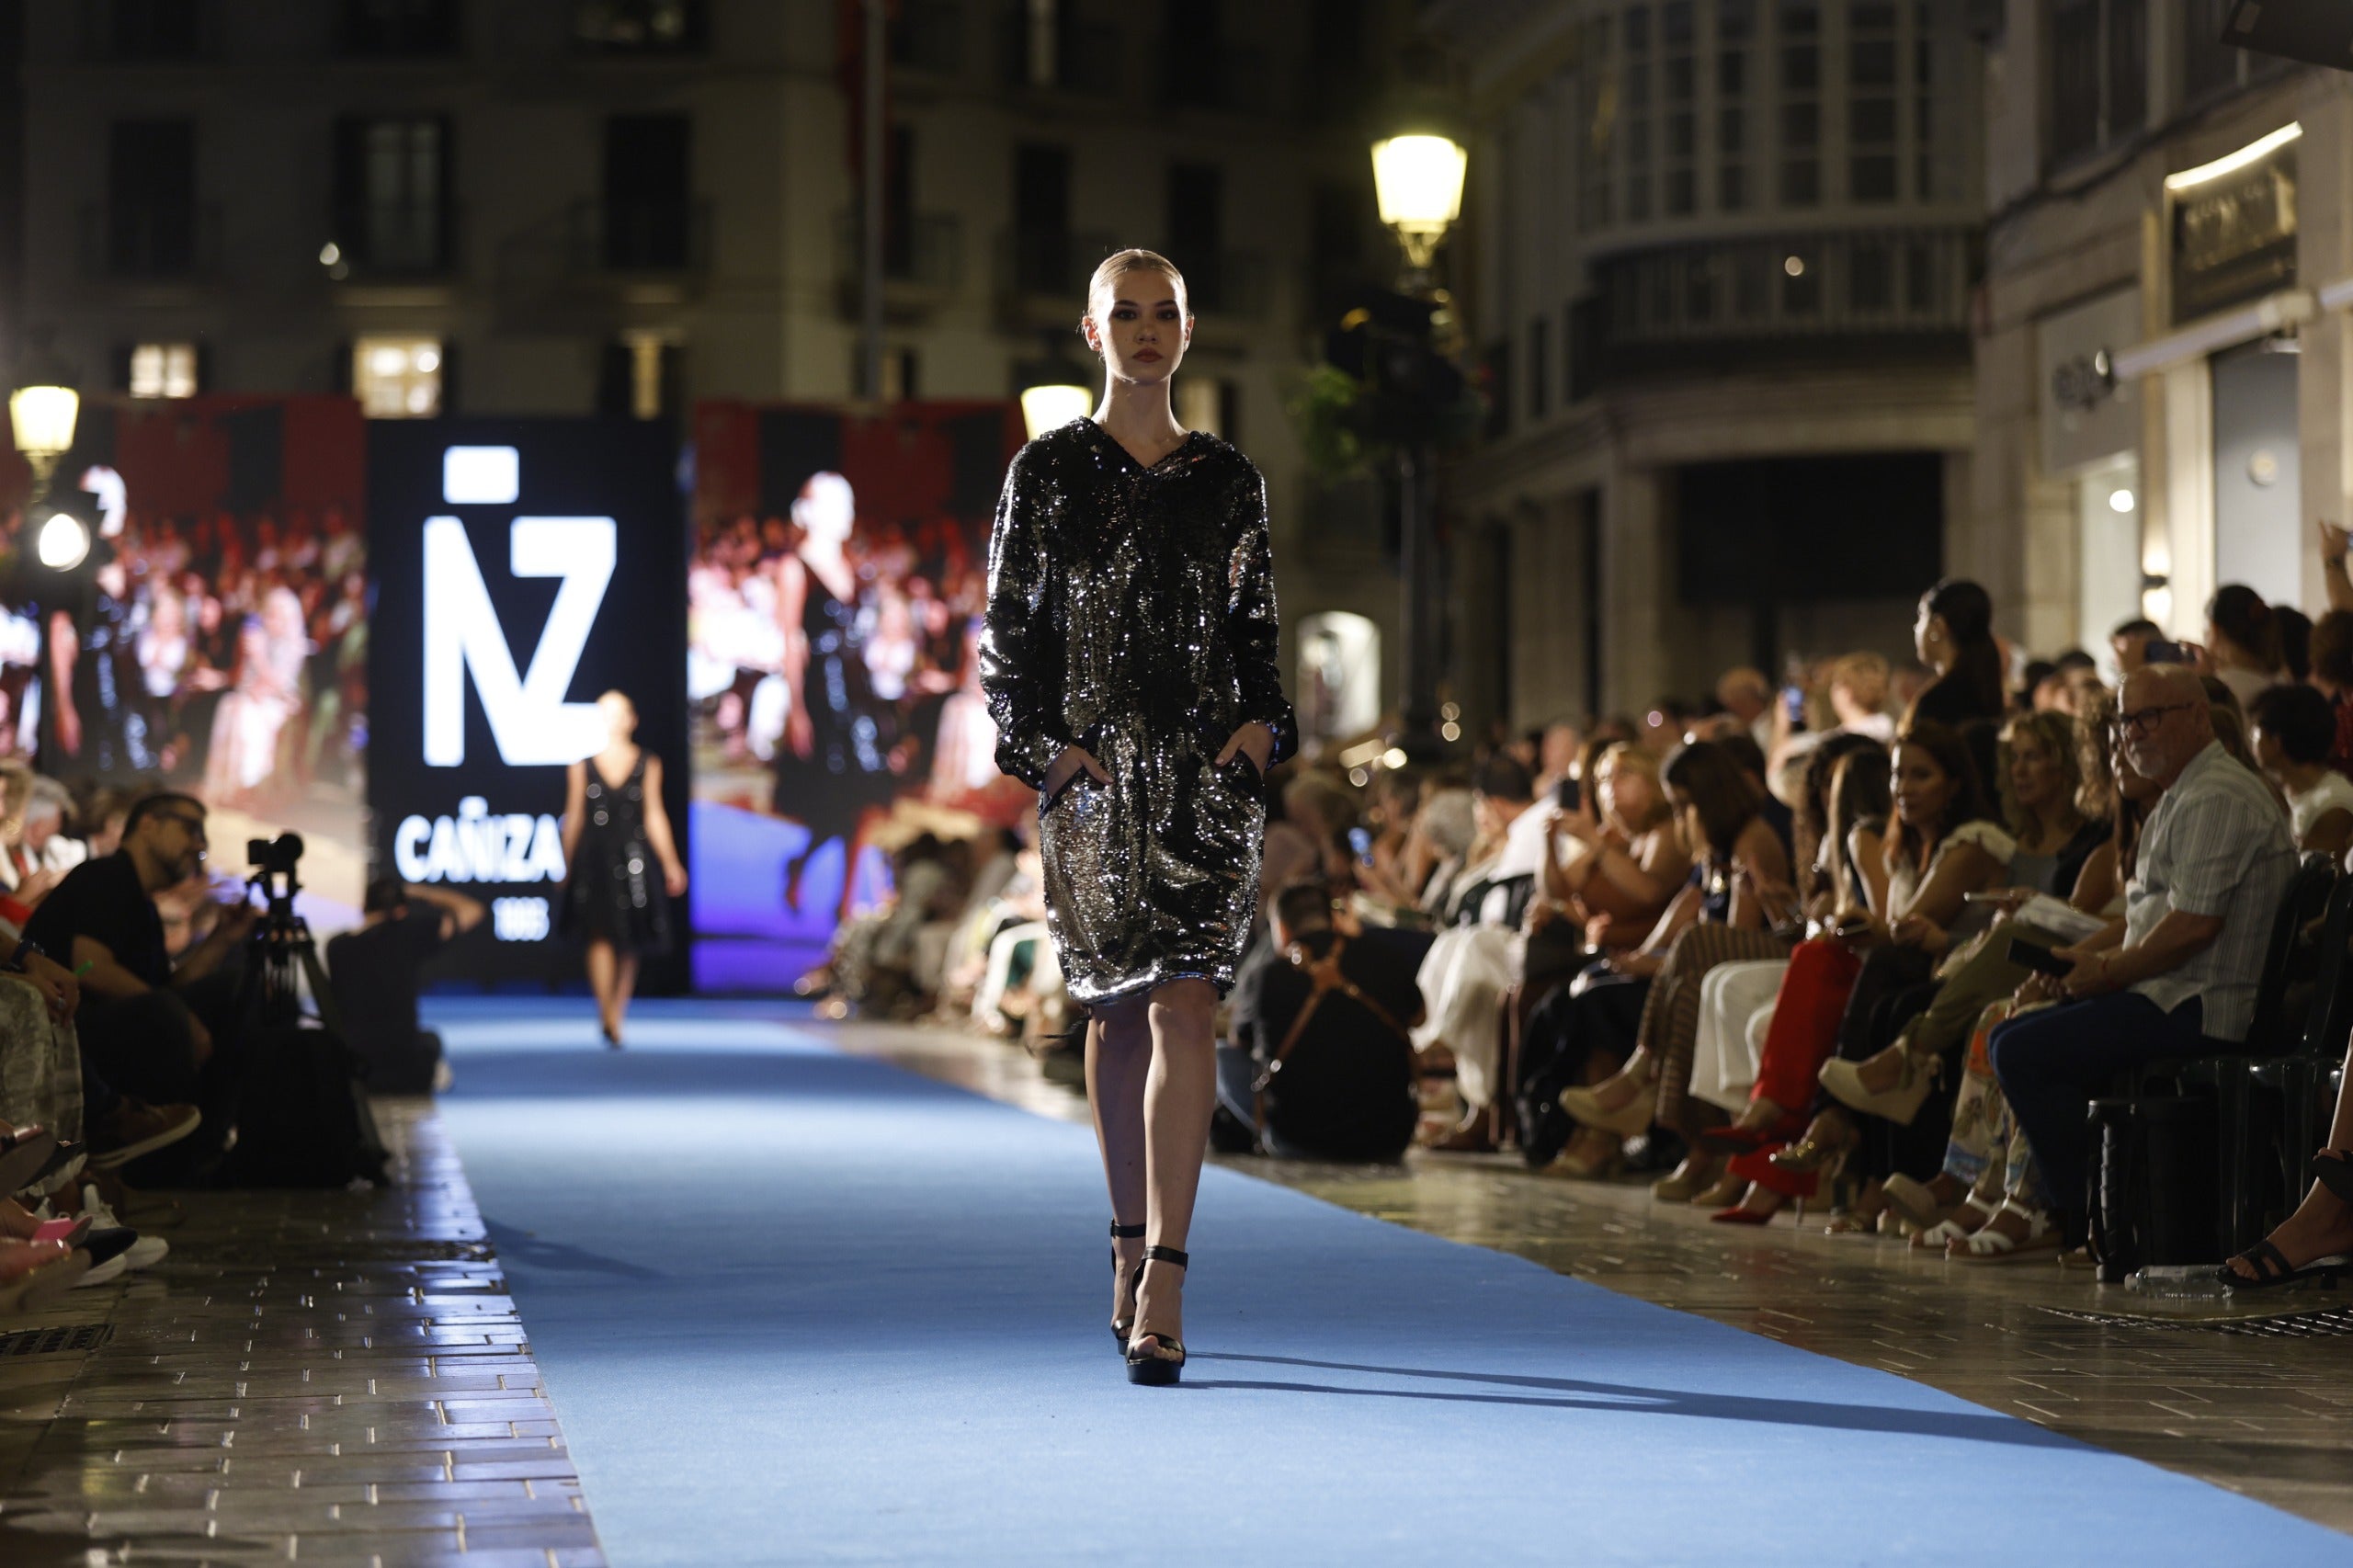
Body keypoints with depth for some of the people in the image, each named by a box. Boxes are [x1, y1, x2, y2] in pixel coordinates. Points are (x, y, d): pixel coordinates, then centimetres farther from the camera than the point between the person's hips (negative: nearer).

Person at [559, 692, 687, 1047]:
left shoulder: (648, 765, 6)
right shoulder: (581, 767, 5)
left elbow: (654, 817, 6)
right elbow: (573, 818, 6)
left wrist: (671, 864, 3)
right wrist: (567, 868, 5)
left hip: (632, 859, 1)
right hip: (594, 860, -1)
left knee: (629, 945, -1)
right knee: (601, 937, -6)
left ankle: (616, 1019, 1)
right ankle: (608, 1017, -8)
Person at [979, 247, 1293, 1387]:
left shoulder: (1229, 480, 10)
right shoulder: (1047, 471, 5)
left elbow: (1256, 630, 15)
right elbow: (1007, 630, 4)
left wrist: (1261, 724, -2)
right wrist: (1043, 744, -8)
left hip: (1208, 773, 0)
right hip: (1092, 770, 0)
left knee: (1184, 1009, -12)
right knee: (1117, 1012, 9)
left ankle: (1162, 1286, -18)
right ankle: (1131, 1241, 26)